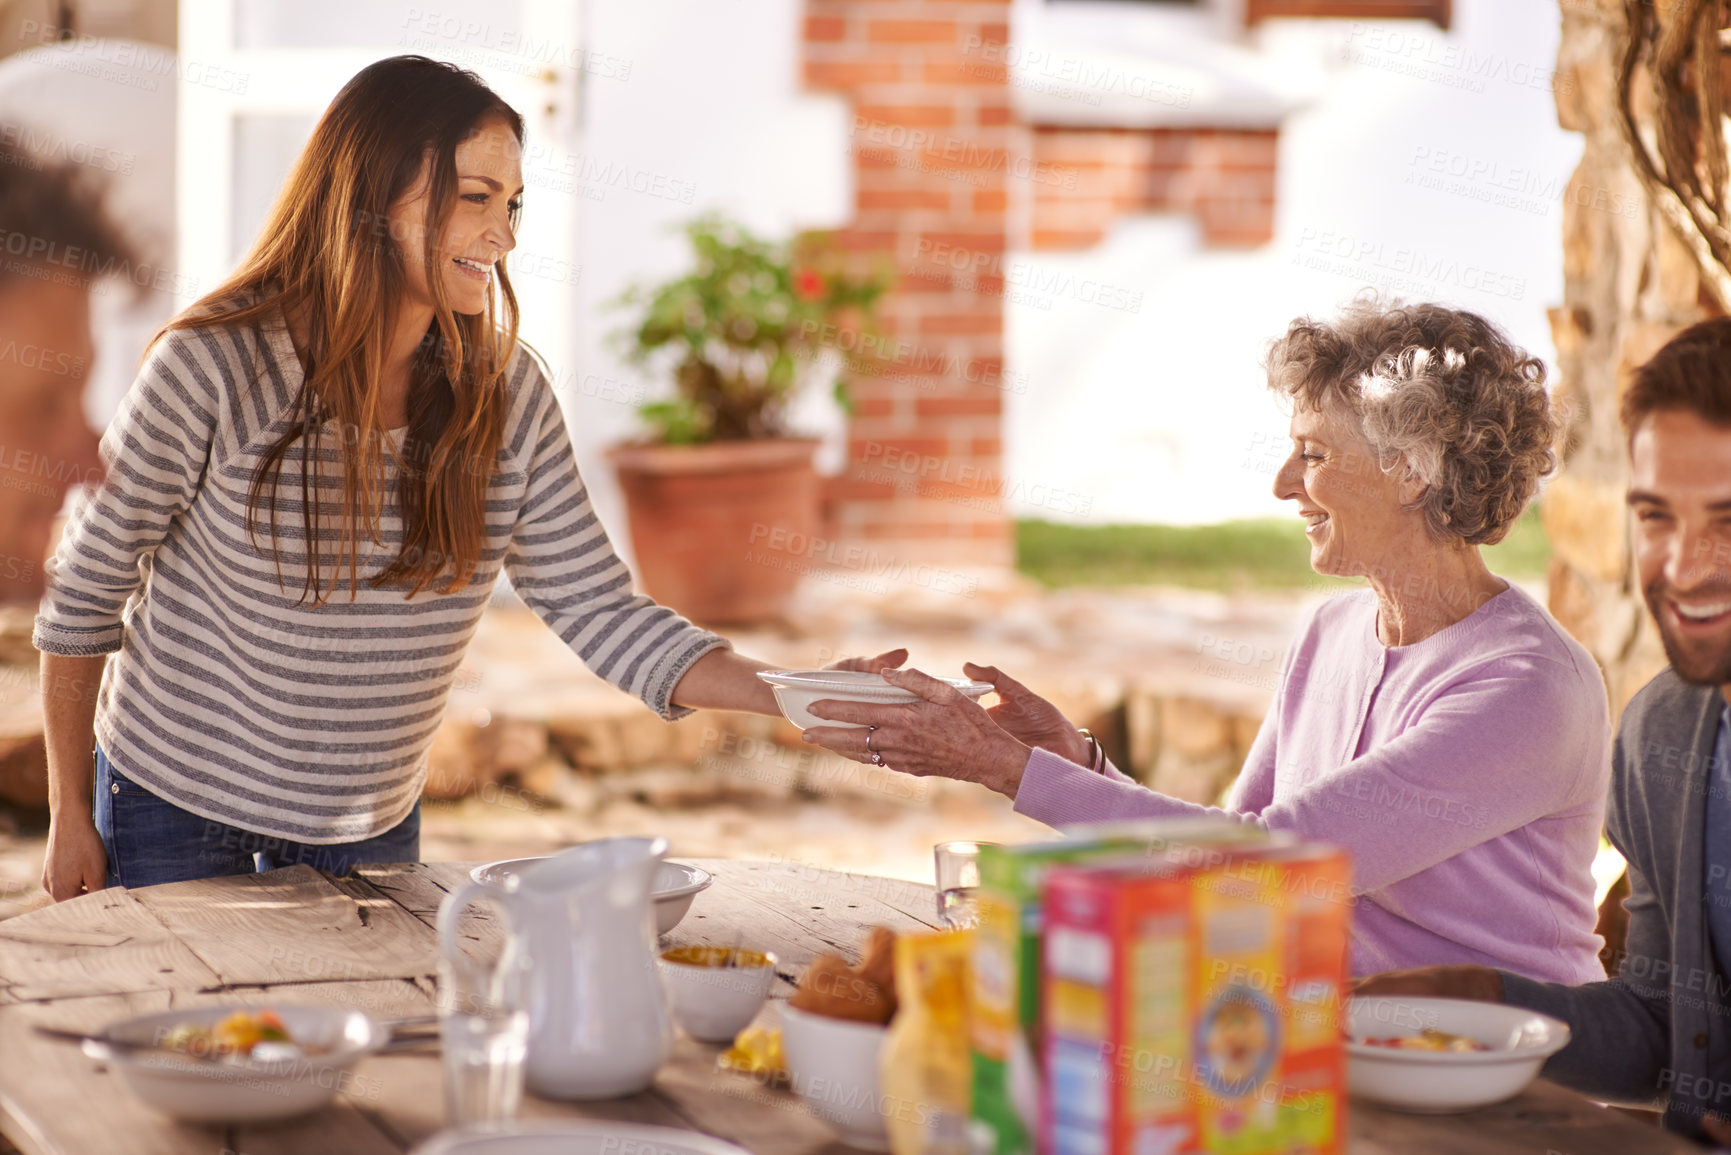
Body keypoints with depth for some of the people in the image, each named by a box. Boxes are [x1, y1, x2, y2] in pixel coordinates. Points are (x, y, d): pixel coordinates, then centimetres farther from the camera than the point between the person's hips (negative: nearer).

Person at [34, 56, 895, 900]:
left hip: (370, 821, 4)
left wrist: (799, 696, -21)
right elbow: (86, 592, -10)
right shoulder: (212, 367, -20)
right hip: (178, 801, -4)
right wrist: (68, 816, -6)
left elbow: (599, 612, -8)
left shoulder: (507, 395, -8)